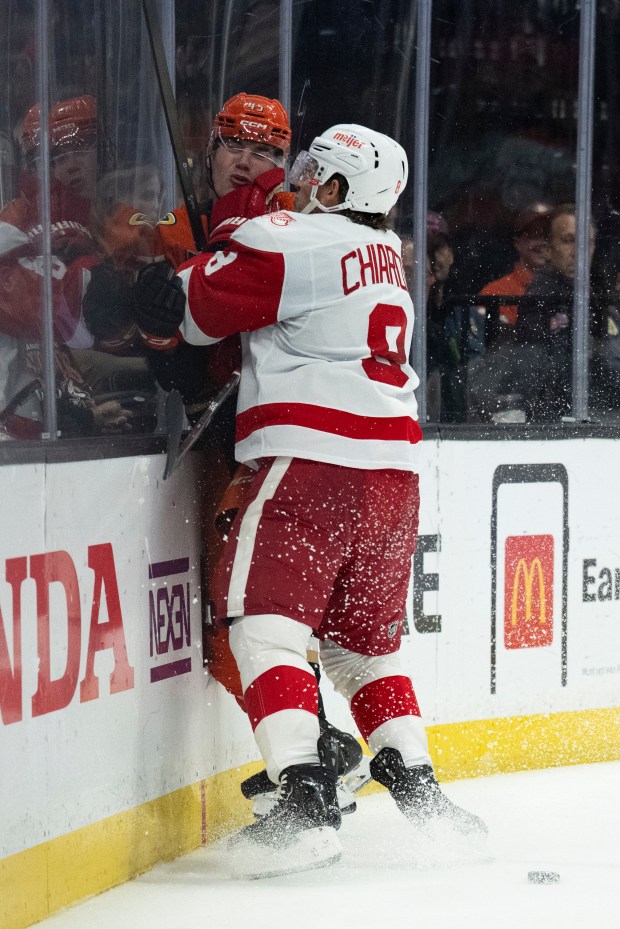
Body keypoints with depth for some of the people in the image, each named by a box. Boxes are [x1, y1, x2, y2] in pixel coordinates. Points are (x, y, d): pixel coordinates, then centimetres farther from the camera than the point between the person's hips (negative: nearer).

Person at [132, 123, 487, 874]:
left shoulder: (298, 242, -6)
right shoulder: (385, 256, 21)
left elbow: (180, 305, -5)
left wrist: (158, 290, 16)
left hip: (314, 459, -8)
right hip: (392, 472, 8)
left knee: (264, 616, -8)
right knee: (366, 636, 19)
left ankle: (305, 802, -20)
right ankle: (418, 792, 14)